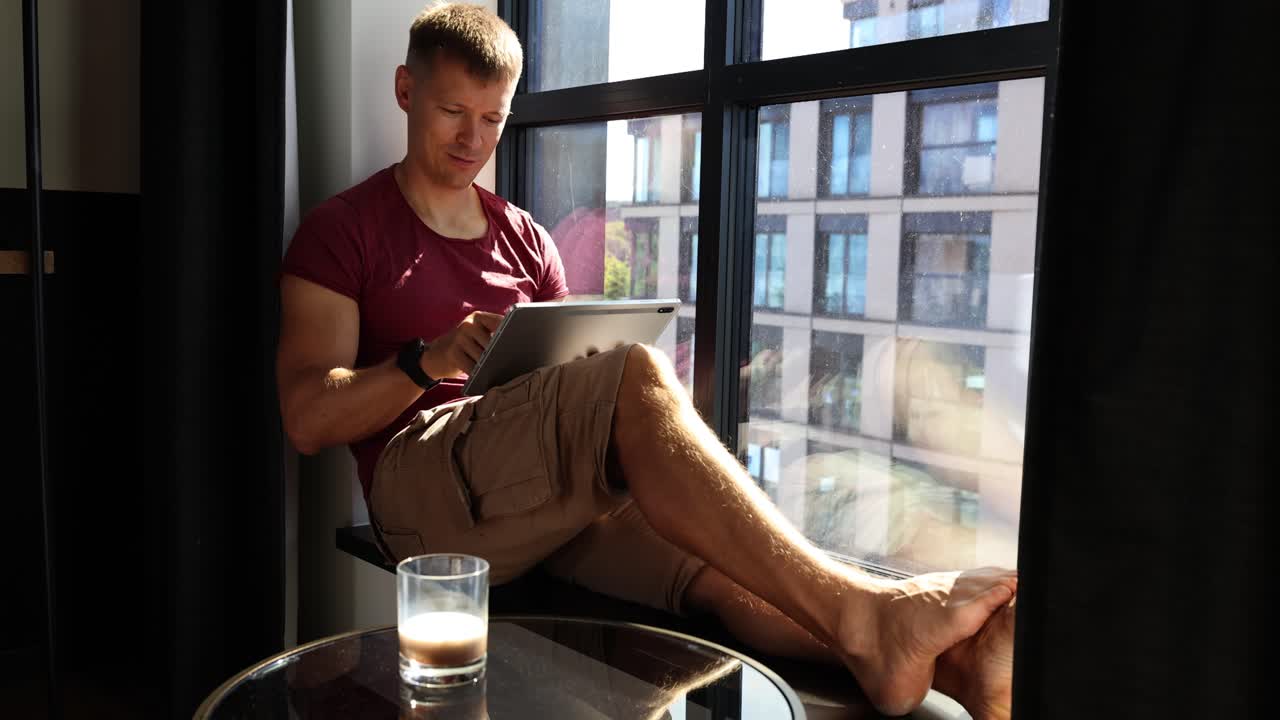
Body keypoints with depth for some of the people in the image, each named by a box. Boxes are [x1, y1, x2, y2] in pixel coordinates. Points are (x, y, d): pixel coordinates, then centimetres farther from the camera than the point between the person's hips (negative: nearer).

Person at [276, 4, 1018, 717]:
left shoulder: (526, 240, 22)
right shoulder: (343, 231, 8)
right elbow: (308, 418, -3)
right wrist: (428, 360, -19)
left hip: (556, 489, 5)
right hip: (424, 484, -4)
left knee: (721, 566, -27)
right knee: (637, 375, -32)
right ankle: (858, 609, -40)